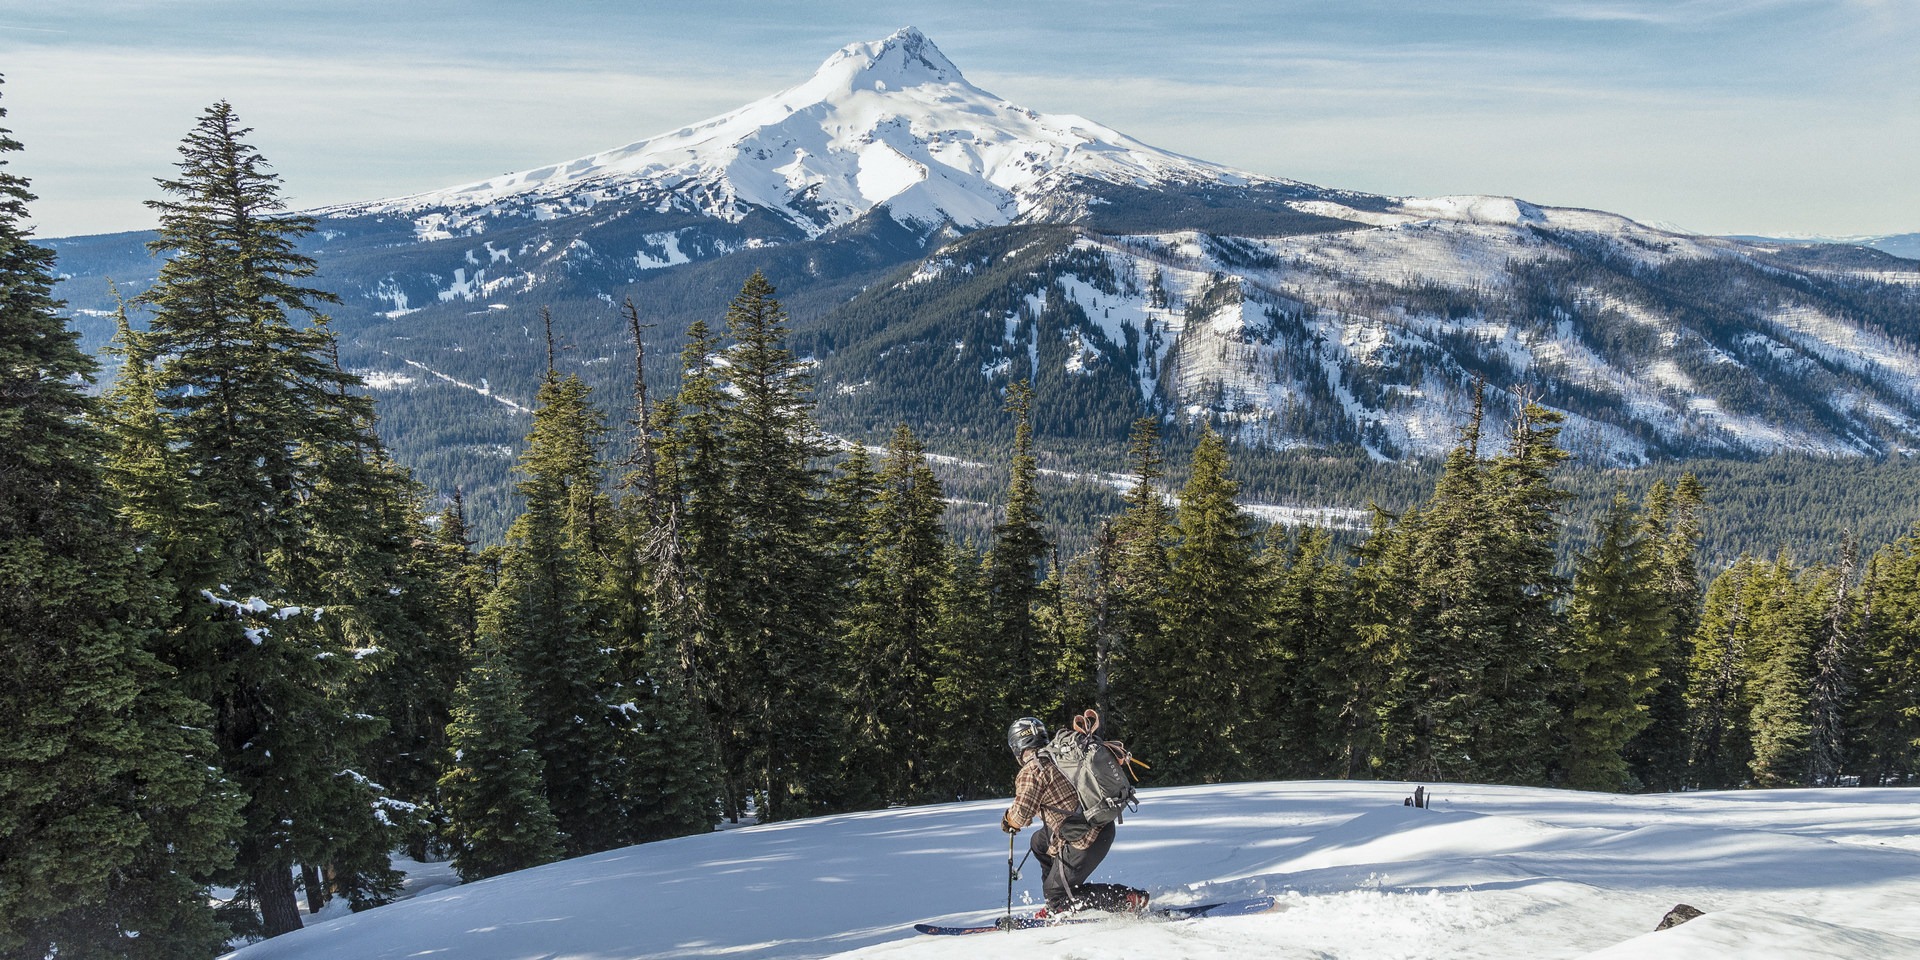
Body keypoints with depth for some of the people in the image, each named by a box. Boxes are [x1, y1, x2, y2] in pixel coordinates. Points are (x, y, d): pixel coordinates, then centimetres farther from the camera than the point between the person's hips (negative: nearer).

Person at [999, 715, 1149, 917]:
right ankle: (1059, 906, 27)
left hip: (1085, 840, -9)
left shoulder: (1031, 772, -14)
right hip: (1103, 825, 9)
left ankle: (1130, 899, 0)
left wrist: (1007, 820, 8)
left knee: (1057, 892, 7)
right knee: (1039, 842, 25)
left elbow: (1020, 817, -16)